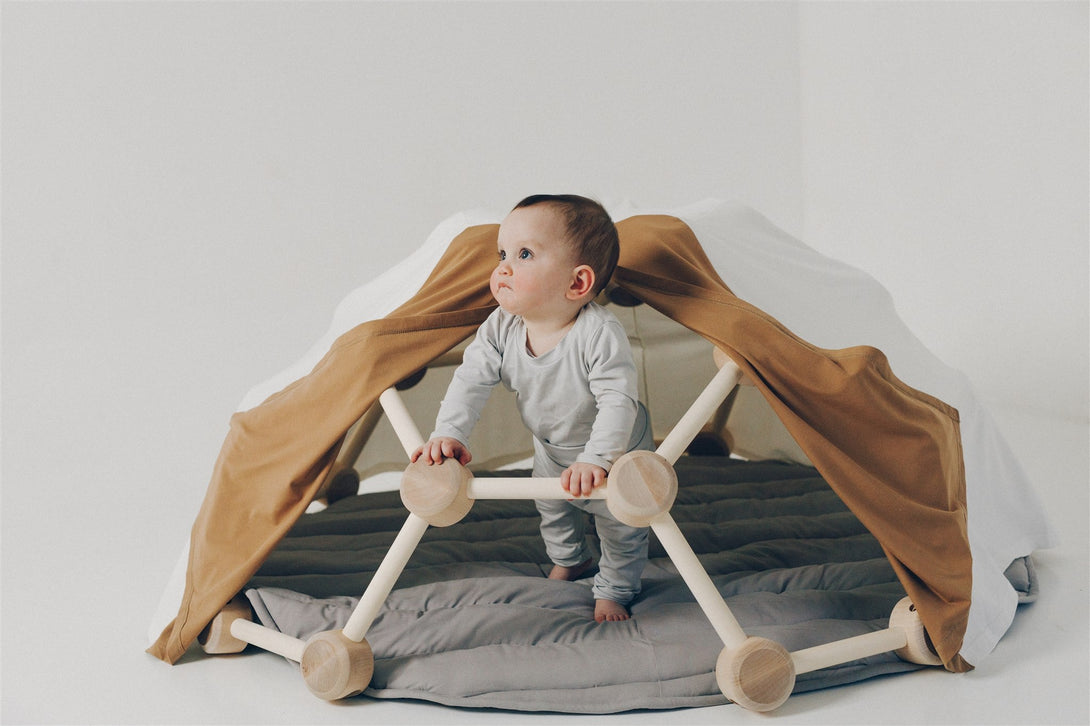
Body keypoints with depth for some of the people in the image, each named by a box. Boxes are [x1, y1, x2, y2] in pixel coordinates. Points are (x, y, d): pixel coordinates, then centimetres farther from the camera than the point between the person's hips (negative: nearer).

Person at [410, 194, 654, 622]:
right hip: (551, 449, 6)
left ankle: (614, 591, 38)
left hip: (616, 449, -6)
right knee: (552, 510, 30)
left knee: (620, 527, 11)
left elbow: (617, 401, -45)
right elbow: (472, 379, -24)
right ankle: (568, 559, 60)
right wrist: (449, 434, -39)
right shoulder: (501, 329, -25)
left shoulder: (600, 334, -42)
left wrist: (596, 460, -56)